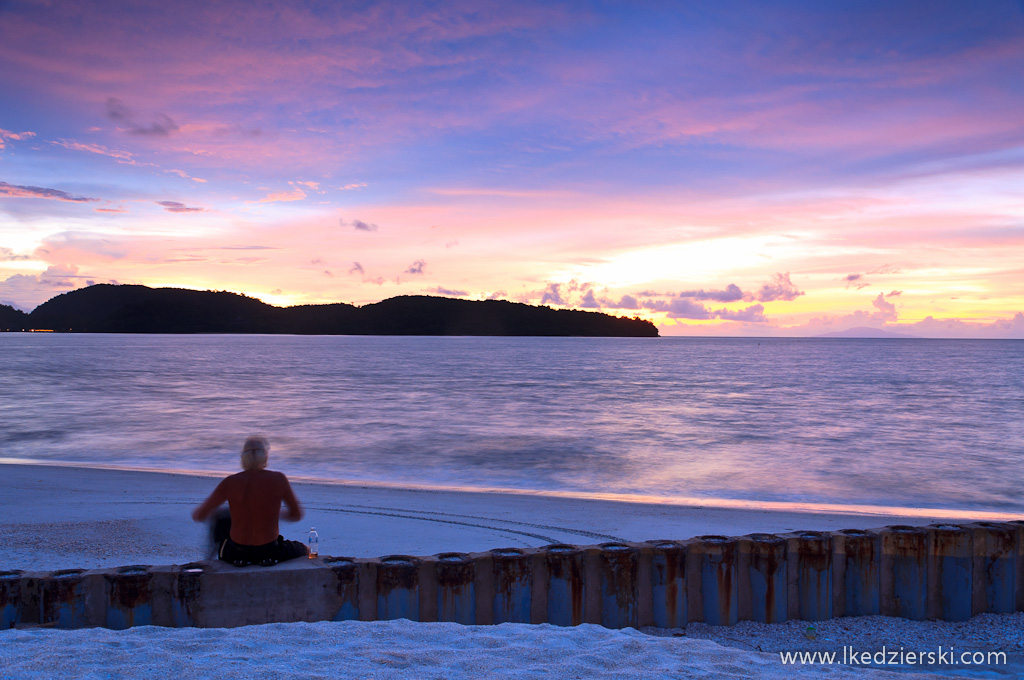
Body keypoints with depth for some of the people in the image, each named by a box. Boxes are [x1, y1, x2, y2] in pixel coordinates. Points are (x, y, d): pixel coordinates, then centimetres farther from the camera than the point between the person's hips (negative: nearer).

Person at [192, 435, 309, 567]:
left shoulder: (230, 482, -9)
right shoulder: (278, 479, -10)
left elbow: (198, 516, -2)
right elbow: (297, 515, 1)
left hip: (237, 552, 1)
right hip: (269, 551, -1)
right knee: (301, 549, 31)